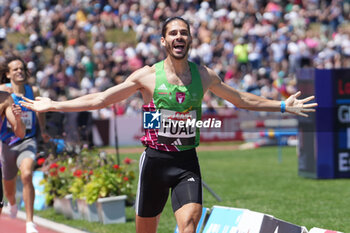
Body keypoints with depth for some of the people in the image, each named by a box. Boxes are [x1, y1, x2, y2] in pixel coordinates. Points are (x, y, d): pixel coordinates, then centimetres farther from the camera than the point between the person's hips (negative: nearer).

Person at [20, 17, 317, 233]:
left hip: (187, 162, 1)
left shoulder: (203, 75, 5)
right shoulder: (148, 75, -2)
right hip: (155, 160, -1)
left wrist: (283, 106, 17)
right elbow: (100, 99, 0)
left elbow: (242, 99, 17)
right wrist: (53, 105, -4)